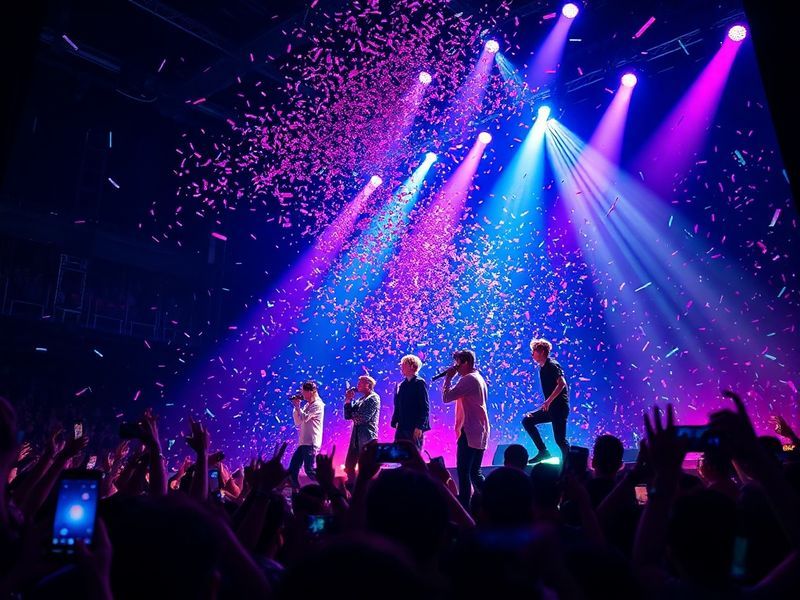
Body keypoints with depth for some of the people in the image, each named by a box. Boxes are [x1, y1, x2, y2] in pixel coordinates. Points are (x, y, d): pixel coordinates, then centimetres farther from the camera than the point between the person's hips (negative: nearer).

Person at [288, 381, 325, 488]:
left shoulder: (317, 405, -9)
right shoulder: (307, 405, 17)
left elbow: (304, 418, -19)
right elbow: (298, 422, 17)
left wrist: (297, 405, -6)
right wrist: (296, 406, 8)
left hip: (311, 443, -9)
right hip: (303, 442, 9)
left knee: (309, 469, -11)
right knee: (293, 468, 7)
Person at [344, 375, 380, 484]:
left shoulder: (373, 398, -9)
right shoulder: (360, 399, 16)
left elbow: (361, 418, -19)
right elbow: (347, 416, 11)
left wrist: (354, 416, 1)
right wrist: (348, 400, 1)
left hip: (367, 437, -8)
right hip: (356, 437, 8)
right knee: (349, 465, 10)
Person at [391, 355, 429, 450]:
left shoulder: (420, 383, -4)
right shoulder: (400, 385, 15)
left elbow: (425, 407, -10)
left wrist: (419, 427, -16)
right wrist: (395, 423, 8)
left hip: (415, 428, -6)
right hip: (401, 427, 6)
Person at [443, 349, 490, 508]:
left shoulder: (468, 379, -13)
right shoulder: (479, 378, 19)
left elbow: (446, 397, -16)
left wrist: (448, 377, -5)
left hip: (469, 432, -10)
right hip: (480, 433, 10)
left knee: (463, 471, -7)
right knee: (475, 472, 13)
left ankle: (464, 506, -6)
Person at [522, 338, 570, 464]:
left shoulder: (552, 365, -13)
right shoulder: (542, 368, 14)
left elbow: (562, 384, -24)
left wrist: (548, 401, -24)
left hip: (559, 407, -9)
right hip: (550, 407, 9)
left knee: (560, 439, -8)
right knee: (527, 420, 5)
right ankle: (543, 451, 6)